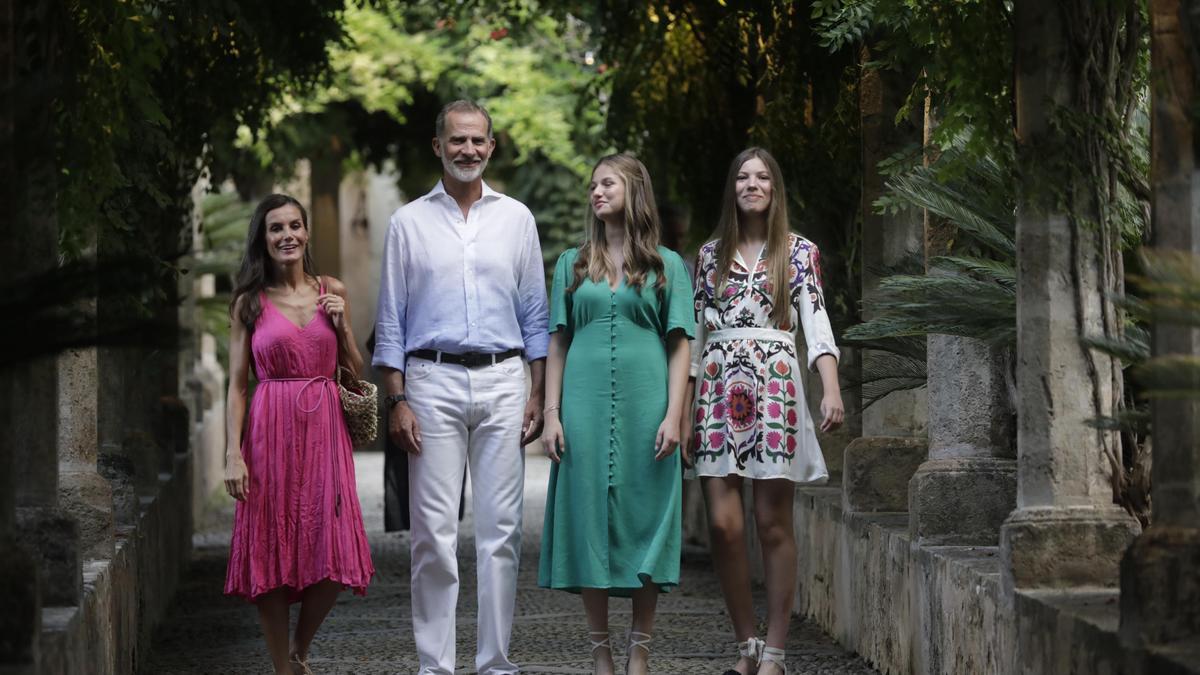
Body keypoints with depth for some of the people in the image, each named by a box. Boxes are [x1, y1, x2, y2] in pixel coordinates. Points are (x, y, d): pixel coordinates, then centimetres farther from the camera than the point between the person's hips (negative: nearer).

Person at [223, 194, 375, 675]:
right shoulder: (248, 303, 4)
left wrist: (341, 326, -2)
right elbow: (237, 385, 1)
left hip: (325, 432, 2)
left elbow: (355, 372, 14)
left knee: (332, 558, -4)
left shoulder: (332, 293, 10)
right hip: (271, 431, -2)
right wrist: (233, 454, -8)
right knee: (271, 557, -2)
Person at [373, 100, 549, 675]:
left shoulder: (515, 218, 11)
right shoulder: (409, 222, 7)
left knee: (500, 529, 1)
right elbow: (391, 321, 7)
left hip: (503, 381, 1)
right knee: (434, 531, -4)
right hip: (433, 380, -1)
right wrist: (397, 401, -2)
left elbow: (535, 314, 12)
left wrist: (537, 395, 4)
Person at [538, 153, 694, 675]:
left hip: (644, 408, -2)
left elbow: (679, 346, 3)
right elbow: (557, 343, 11)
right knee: (589, 522, 0)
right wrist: (551, 413, 2)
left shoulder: (666, 265, 7)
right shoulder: (573, 265, 13)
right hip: (585, 406, 2)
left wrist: (673, 415, -8)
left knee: (643, 521, -2)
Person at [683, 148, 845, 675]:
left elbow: (816, 321, -4)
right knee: (723, 523, -6)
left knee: (772, 523, -3)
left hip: (774, 388, -3)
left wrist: (831, 389, -19)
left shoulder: (798, 252, 6)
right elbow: (696, 334, 15)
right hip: (719, 391, 3)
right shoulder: (711, 254, 14)